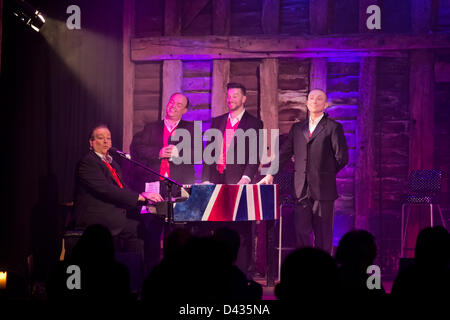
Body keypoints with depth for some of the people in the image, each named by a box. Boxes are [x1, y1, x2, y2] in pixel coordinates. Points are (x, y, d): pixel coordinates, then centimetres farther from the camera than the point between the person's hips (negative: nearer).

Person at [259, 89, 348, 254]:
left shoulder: (333, 127, 1)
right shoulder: (297, 128, 15)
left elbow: (342, 158, -1)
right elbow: (284, 153, 13)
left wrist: (325, 174, 3)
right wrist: (271, 174, 2)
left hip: (323, 189, -4)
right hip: (301, 189, 4)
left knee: (323, 235, 1)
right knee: (300, 232, 2)